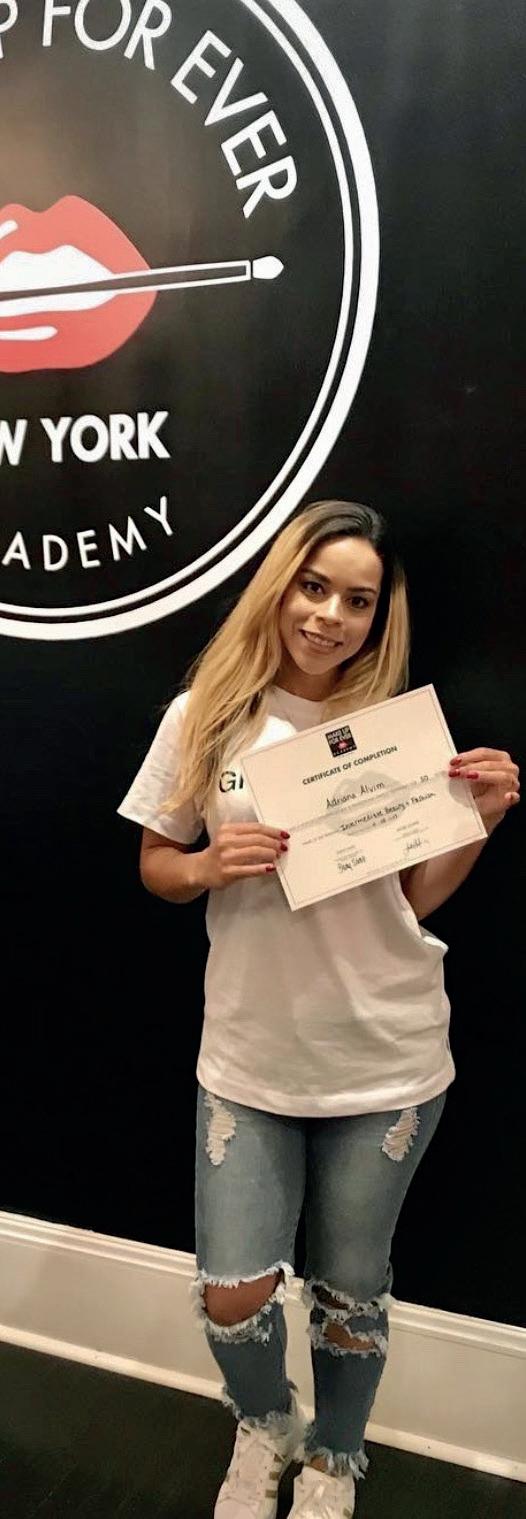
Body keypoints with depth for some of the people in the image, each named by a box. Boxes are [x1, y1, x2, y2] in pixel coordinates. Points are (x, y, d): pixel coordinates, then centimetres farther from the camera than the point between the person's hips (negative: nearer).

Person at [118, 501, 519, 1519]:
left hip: (387, 1059, 0)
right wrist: (212, 866, -16)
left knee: (348, 1290, 15)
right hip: (249, 1055, 1)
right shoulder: (205, 716, -5)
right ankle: (264, 1427, 43)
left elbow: (417, 896, 2)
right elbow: (156, 867, 4)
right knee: (233, 1295, 6)